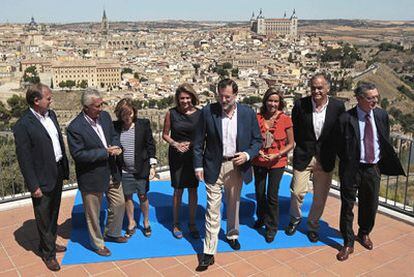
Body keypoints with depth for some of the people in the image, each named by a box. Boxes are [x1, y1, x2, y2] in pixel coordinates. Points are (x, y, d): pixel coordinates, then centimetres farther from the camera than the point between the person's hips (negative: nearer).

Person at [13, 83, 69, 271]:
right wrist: (34, 186, -16)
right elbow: (24, 159, -18)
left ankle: (50, 243, 44)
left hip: (57, 174, 7)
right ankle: (48, 253, 29)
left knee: (53, 213, 24)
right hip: (42, 179, -7)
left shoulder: (51, 115, 4)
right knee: (43, 218, 11)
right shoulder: (23, 125, -20)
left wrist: (65, 168, 10)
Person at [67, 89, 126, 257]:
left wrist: (116, 147, -12)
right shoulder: (75, 128, -23)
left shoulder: (105, 116, -2)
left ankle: (112, 233, 45)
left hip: (111, 172, 7)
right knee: (93, 213, 11)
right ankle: (97, 244, 35)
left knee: (119, 204, 20)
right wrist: (105, 152, -24)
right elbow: (78, 155, -23)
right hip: (91, 177, -7)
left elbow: (113, 135, 11)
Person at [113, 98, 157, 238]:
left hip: (141, 169, -1)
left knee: (143, 196, 11)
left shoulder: (143, 124, -7)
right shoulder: (115, 127, -5)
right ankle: (131, 223, 32)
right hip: (123, 170, 1)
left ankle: (146, 222, 32)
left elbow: (150, 145, -3)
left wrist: (152, 166, -5)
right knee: (127, 197, 12)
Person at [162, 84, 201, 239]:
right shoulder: (171, 113, -4)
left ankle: (192, 224, 23)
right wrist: (175, 144, -13)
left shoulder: (199, 114, -3)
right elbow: (165, 134, 4)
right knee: (178, 191, 5)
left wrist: (191, 144, -12)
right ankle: (176, 224, 21)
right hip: (177, 156, -1)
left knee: (193, 190, 8)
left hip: (194, 155, 1)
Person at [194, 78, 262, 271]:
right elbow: (199, 141, -2)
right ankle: (209, 252, 5)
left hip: (236, 166, 2)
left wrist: (247, 154, -15)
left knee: (233, 205, 20)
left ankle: (232, 235, 45)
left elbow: (257, 140, 3)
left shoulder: (248, 113, -5)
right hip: (214, 167, -2)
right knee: (212, 209, -2)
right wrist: (198, 165, -5)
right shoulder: (207, 112, -8)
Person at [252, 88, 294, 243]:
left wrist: (277, 155, -16)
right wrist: (258, 151, -12)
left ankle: (272, 227, 19)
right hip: (259, 162, 2)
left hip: (277, 162, -2)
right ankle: (261, 218, 42)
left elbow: (290, 144, -3)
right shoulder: (258, 118, -5)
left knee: (272, 195, -1)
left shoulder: (285, 120, -10)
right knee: (259, 193, 15)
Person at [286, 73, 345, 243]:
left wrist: (332, 152, 2)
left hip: (325, 159, 1)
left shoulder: (338, 106, -7)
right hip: (303, 156, -1)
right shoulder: (300, 105, -8)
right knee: (297, 192, 0)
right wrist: (302, 146, 5)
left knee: (320, 196, 11)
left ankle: (313, 226, 32)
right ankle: (295, 219, 29)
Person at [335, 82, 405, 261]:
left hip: (374, 168, 4)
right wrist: (348, 165, -3)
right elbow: (340, 147, -6)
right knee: (347, 206, 4)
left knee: (370, 205, 18)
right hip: (352, 169, -4)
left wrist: (383, 164, 5)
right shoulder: (346, 119, -15)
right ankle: (348, 243, 20)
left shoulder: (382, 115, 0)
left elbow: (386, 141, 9)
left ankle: (364, 233, 44)